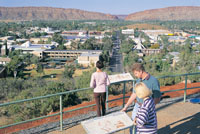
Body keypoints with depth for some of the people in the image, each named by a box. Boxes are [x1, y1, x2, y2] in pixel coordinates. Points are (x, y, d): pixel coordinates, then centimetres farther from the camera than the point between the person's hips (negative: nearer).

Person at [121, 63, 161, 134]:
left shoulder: (153, 81, -19)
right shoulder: (138, 80, 3)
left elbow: (157, 99, -16)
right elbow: (134, 94, 12)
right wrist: (126, 106, 13)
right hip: (137, 106, 6)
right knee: (132, 126, 12)